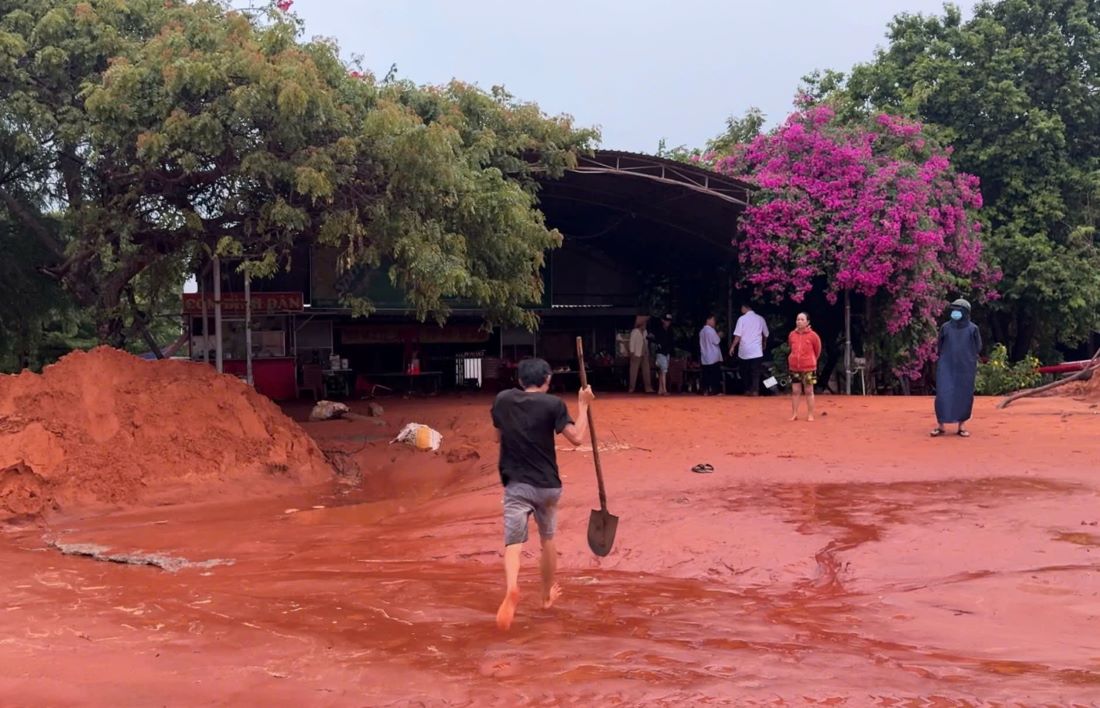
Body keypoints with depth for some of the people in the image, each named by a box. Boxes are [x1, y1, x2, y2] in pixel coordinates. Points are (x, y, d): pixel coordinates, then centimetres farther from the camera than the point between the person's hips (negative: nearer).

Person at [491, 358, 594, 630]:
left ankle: (511, 587, -40)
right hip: (547, 485, 0)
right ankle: (547, 595, 36)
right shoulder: (553, 404, -6)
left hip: (516, 484, 0)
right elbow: (577, 437, -11)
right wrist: (583, 404, -2)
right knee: (547, 539, 21)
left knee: (513, 543, -10)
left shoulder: (502, 400, 4)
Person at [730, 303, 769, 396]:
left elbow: (738, 335, -9)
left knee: (745, 372, 13)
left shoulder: (742, 319, -5)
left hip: (744, 351, -1)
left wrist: (732, 347, 1)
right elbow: (766, 334, 16)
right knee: (755, 372, 1)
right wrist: (764, 344, 35)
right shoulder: (760, 319, 5)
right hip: (757, 351, 1)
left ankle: (747, 390, 16)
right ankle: (755, 390, -10)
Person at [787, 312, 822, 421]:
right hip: (794, 367, 3)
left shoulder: (812, 335, -8)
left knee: (809, 391, 3)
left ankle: (810, 414, 11)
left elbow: (818, 350, 4)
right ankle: (794, 414, 13)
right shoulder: (792, 335, 2)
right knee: (795, 391, 6)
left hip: (808, 367, -3)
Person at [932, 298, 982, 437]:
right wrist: (946, 357, 5)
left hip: (965, 368, 0)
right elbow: (940, 347, 13)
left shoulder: (972, 329, 0)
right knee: (943, 394, -6)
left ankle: (962, 426, 11)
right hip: (947, 367, 1)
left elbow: (978, 348, 6)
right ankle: (940, 425, -1)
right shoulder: (946, 327, 4)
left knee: (964, 395, 2)